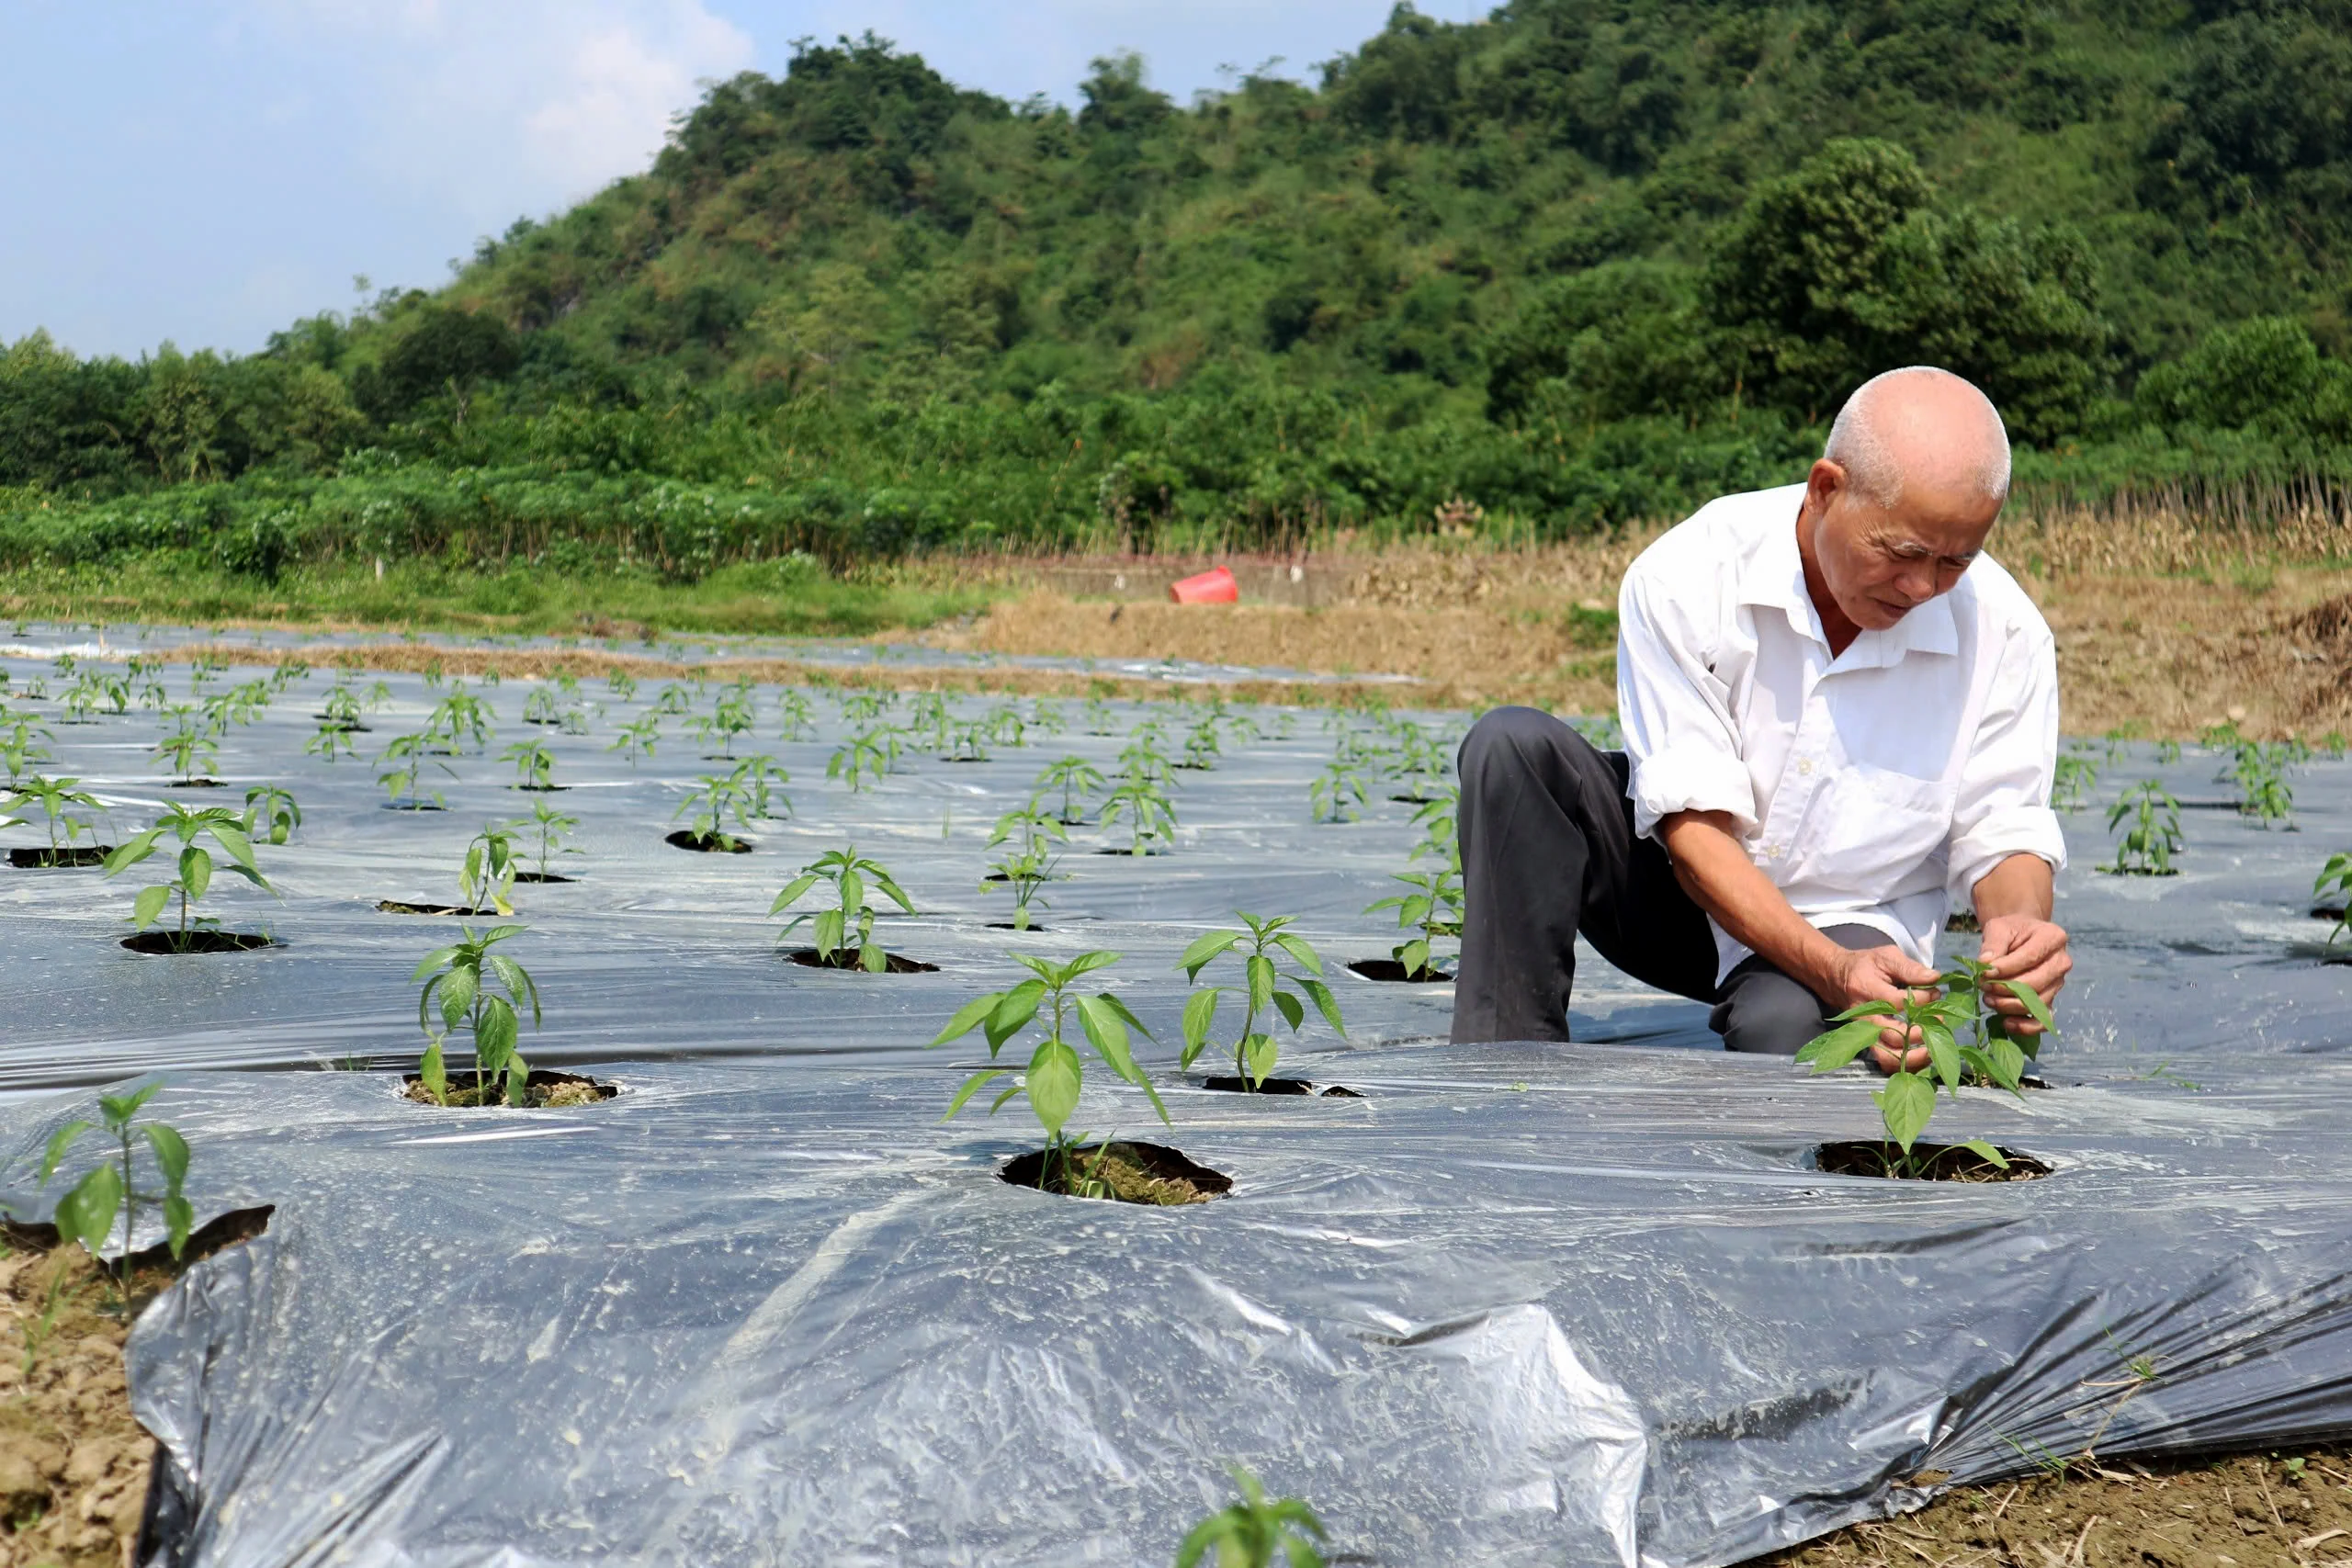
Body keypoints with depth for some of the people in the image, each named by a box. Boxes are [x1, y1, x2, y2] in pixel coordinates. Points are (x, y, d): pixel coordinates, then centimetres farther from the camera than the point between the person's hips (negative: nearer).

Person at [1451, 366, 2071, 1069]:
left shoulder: (2006, 633, -14)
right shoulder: (1684, 579, -20)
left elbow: (2005, 830, -7)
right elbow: (1692, 826, -23)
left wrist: (2020, 919, -33)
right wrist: (1831, 967, -37)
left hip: (1852, 928, -1)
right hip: (1684, 889, 1)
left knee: (1784, 1025, -39)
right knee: (1513, 743, -27)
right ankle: (1510, 1063, -27)